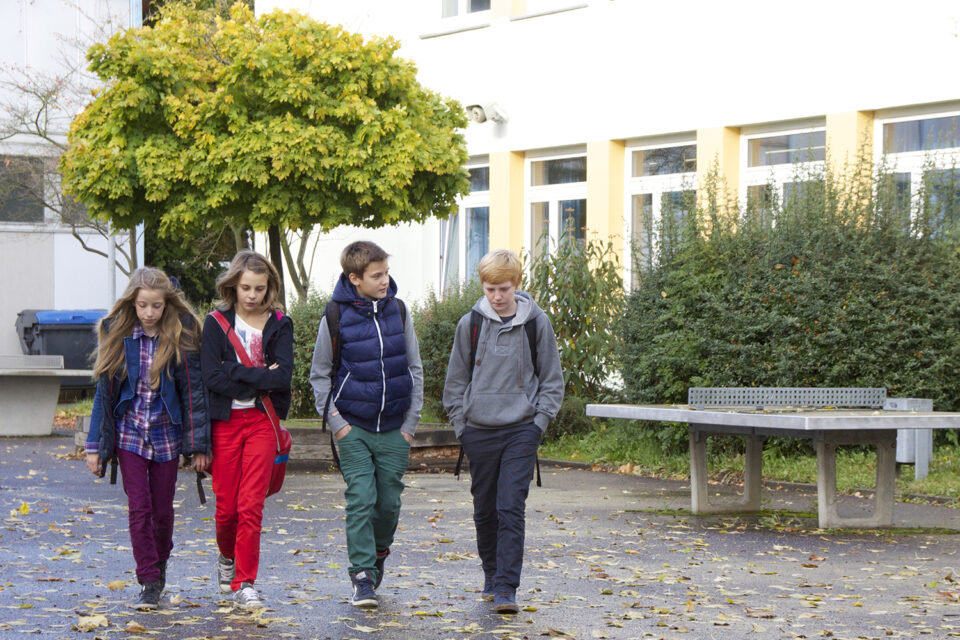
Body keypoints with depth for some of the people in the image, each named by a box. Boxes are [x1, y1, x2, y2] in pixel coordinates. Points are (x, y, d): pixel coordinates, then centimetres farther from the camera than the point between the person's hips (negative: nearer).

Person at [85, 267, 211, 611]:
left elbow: (193, 391, -3)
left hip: (166, 435, 0)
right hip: (129, 434, 0)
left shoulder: (181, 337, -6)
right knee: (139, 508, -7)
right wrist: (95, 445, 1)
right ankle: (150, 584, -3)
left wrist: (199, 445, -5)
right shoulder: (117, 335, -2)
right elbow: (104, 391, 2)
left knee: (162, 509, 7)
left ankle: (159, 566, 31)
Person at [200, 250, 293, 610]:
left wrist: (235, 372, -11)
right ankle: (228, 557, 34)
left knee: (251, 505, -8)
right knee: (226, 505, 4)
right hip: (226, 421, 0)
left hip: (262, 421, 0)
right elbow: (211, 377, -9)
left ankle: (245, 583, -1)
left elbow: (283, 375, -9)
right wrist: (260, 380, -10)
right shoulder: (216, 323, 2)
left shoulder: (279, 324, 4)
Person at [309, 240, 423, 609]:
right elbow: (319, 375, 5)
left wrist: (410, 422, 4)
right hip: (354, 428, -2)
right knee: (360, 501, -9)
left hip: (394, 429, 2)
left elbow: (414, 369, 10)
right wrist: (334, 420, -3)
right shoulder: (336, 316, -4)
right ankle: (363, 578, -5)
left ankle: (378, 553, 32)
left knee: (389, 503, 6)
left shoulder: (398, 311, 3)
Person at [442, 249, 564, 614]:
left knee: (511, 509, -11)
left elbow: (551, 379, 7)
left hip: (520, 430, -2)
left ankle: (506, 588, -11)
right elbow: (456, 380, 11)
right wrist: (461, 426, 4)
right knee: (485, 509, 11)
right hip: (479, 431, 2)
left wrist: (539, 423, -2)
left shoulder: (536, 323, -1)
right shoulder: (470, 324, 2)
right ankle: (491, 577, 28)